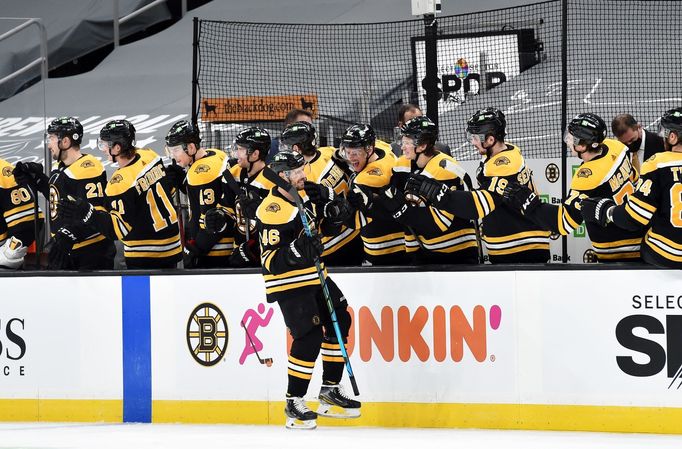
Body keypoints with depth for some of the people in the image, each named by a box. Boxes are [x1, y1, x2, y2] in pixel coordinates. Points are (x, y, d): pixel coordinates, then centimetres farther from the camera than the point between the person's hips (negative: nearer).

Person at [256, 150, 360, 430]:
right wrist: (297, 250, -35)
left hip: (314, 276, 10)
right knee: (309, 337, -15)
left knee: (340, 321, 11)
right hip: (288, 284, -10)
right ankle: (294, 404, -4)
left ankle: (330, 391, 21)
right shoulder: (272, 212, -22)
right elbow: (271, 262, -24)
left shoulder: (301, 195, 6)